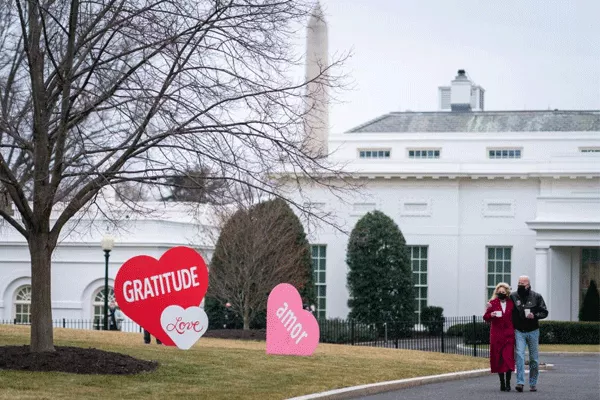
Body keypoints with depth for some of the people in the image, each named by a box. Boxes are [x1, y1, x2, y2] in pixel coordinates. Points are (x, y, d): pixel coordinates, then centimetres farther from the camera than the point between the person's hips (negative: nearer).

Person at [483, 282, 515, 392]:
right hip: (496, 334, 0)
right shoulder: (493, 303, 3)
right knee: (498, 359, 3)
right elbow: (486, 318, 4)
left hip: (508, 334, 0)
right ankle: (502, 383, 13)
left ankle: (508, 383, -8)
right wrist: (490, 315, -18)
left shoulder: (511, 303, 7)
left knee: (508, 357, -10)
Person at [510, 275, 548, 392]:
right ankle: (520, 382, -21)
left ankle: (533, 383, 16)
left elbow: (544, 312, 1)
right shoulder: (513, 297, 3)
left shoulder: (536, 297, 1)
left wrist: (535, 315, -15)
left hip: (533, 331, 1)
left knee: (534, 358, 6)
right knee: (520, 355, -15)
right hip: (519, 331, -1)